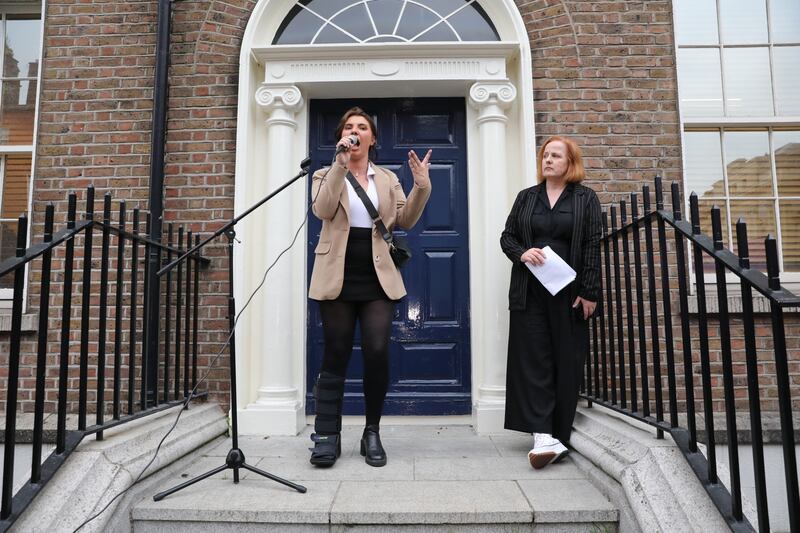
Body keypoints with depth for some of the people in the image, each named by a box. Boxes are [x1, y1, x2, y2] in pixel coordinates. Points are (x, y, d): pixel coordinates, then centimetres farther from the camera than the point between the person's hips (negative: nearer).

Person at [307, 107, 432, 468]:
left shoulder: (388, 179, 17)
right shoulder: (326, 175, 10)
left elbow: (405, 220, 5)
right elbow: (322, 210, -11)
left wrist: (421, 185, -10)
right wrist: (341, 165, -17)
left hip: (378, 280, 2)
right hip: (338, 279, -1)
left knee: (378, 353, -6)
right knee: (335, 357, 3)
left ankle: (372, 433, 11)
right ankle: (327, 435, 13)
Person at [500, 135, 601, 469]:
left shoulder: (586, 198, 7)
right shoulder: (526, 197, 14)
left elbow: (593, 247, -1)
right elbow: (507, 237, 12)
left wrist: (589, 292, -9)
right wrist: (522, 253, -11)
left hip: (569, 292, -1)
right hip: (530, 292, 2)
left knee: (567, 362, 2)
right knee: (533, 360, -6)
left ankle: (559, 433, 13)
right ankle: (543, 435, -5)